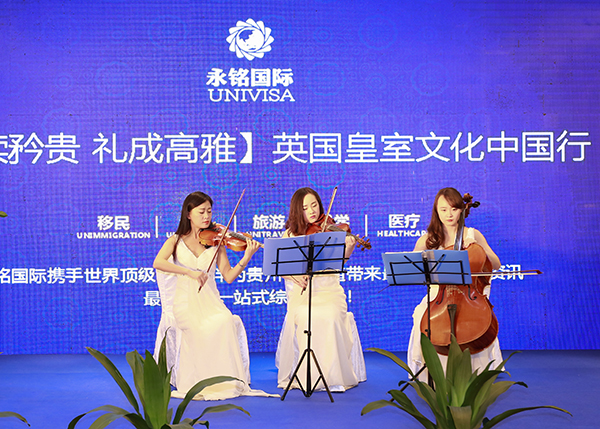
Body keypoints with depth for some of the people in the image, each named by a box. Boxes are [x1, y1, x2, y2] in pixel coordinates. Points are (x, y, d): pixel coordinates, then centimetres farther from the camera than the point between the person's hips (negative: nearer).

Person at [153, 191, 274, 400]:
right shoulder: (176, 241, 6)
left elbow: (228, 276, 1)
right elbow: (158, 263, -14)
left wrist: (246, 258, -14)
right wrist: (188, 271, -25)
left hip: (209, 300, 1)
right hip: (184, 300, -1)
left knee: (226, 322, -30)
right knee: (195, 328, -31)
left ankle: (226, 381, -19)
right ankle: (196, 383, -12)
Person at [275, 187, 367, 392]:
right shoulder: (290, 235, 9)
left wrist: (347, 251, -31)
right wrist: (294, 275, -17)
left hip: (329, 290, 0)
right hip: (301, 293, 0)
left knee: (331, 317, -28)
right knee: (303, 317, -28)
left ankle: (332, 375, -14)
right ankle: (304, 374, -13)